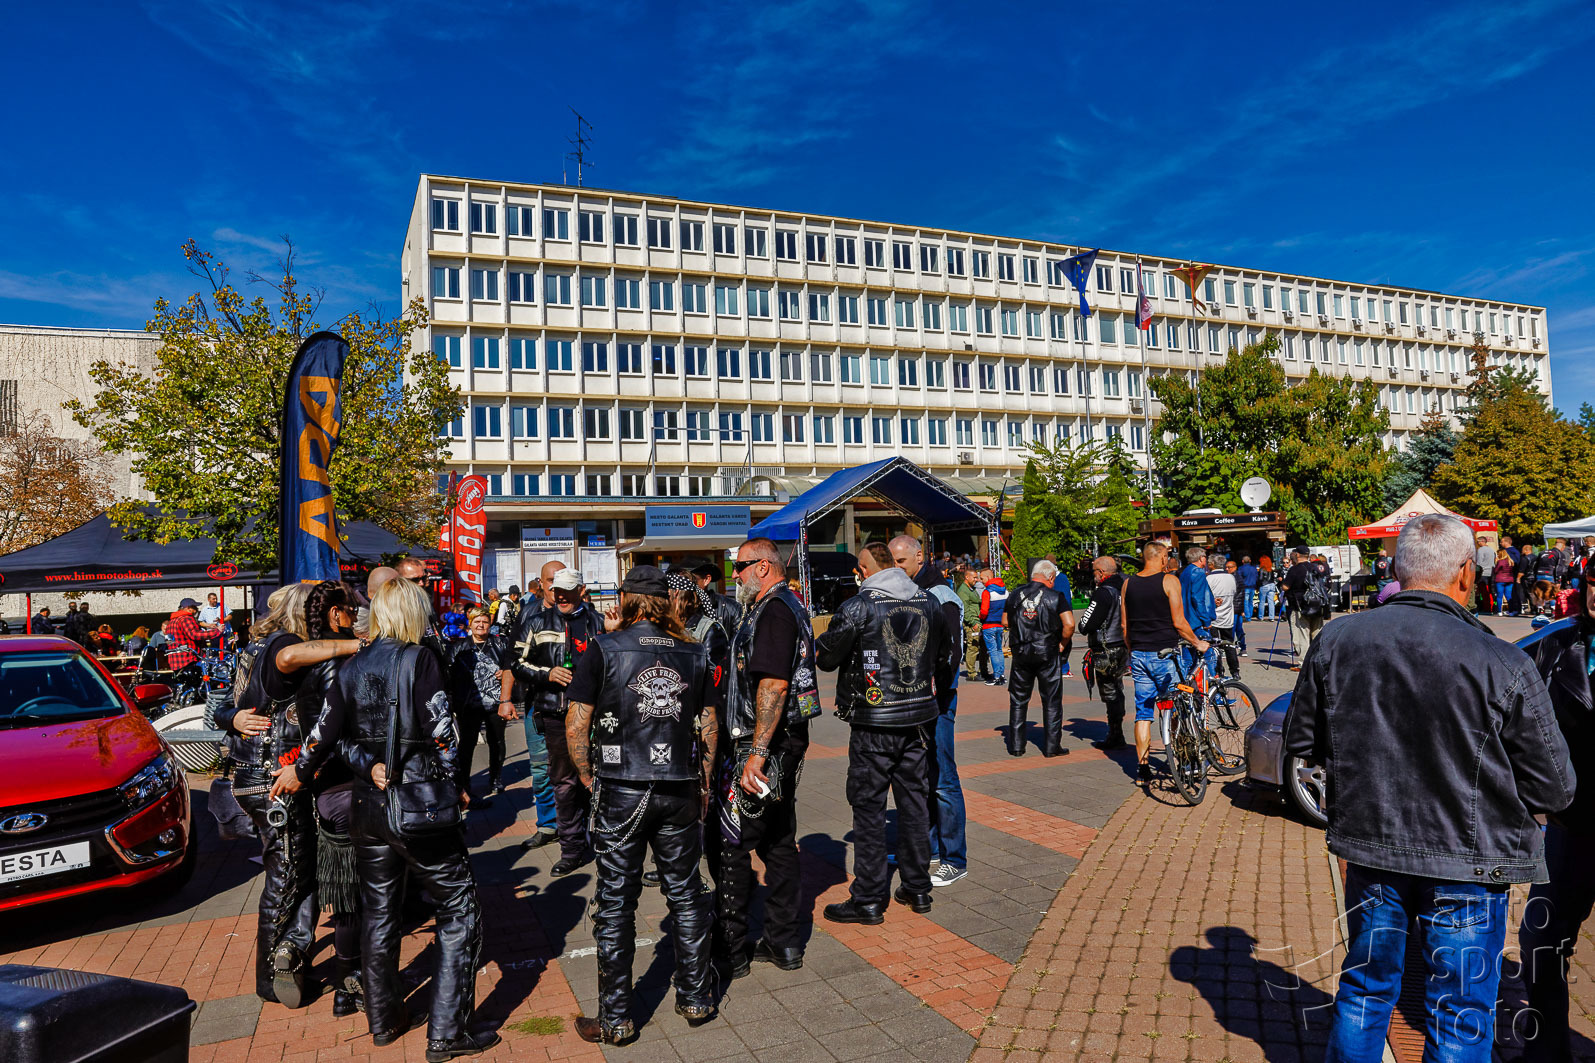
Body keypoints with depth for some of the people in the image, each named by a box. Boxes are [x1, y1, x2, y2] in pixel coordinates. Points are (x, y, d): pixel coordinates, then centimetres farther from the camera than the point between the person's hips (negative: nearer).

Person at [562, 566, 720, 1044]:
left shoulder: (603, 649, -7)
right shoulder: (694, 653, 3)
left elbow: (576, 726, -9)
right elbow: (709, 727, 7)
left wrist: (588, 775, 5)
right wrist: (704, 784, 17)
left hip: (621, 791, -3)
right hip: (680, 791, 3)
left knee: (616, 902, 9)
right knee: (686, 894, 16)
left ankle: (616, 1019, 18)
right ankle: (695, 999, 29)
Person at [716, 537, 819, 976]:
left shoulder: (773, 610, -16)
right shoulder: (790, 606, 16)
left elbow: (773, 684, -26)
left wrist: (756, 755, -27)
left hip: (762, 745, -10)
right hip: (787, 742, 10)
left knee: (732, 845, 0)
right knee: (778, 841, 15)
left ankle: (729, 951, 9)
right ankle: (785, 943, 24)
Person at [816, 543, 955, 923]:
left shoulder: (858, 607, -13)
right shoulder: (929, 603, 5)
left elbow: (826, 656, -7)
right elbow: (949, 655, 17)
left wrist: (818, 643, 16)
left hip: (873, 724, -5)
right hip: (918, 720, 6)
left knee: (868, 806, 3)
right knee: (913, 800, 15)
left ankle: (868, 900, 10)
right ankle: (918, 888, 26)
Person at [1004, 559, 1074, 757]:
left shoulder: (1015, 595, 4)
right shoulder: (1055, 597, -7)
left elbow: (1006, 622, 12)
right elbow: (1069, 624, -14)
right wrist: (1061, 643, 0)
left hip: (1020, 653, 3)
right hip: (1047, 653, -3)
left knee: (1018, 700, 12)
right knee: (1051, 701, 8)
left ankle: (1016, 746, 14)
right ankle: (1051, 746, 10)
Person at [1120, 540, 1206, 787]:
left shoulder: (1128, 584, 7)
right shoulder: (1169, 580, -8)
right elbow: (1178, 623, -11)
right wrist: (1197, 643, 4)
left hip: (1139, 655, 5)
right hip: (1165, 654, -5)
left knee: (1143, 712, 8)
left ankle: (1143, 769, 8)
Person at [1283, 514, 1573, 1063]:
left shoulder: (1336, 640, -9)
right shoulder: (1504, 667, -20)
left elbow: (1300, 741, 3)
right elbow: (1554, 789, -10)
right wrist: (1483, 772, 9)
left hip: (1369, 850, 3)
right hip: (1466, 863, -3)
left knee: (1365, 989, 22)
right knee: (1461, 1016, 15)